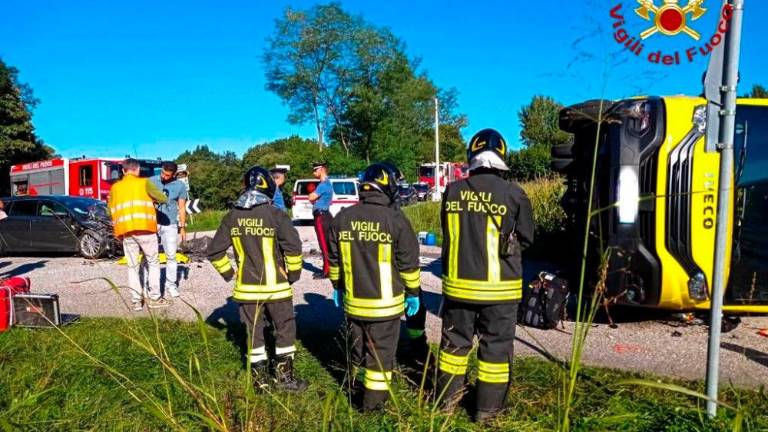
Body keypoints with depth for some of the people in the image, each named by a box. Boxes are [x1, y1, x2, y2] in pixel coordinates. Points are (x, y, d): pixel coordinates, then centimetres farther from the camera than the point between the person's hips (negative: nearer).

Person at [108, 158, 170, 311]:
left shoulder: (115, 187, 14)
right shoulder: (144, 183, 3)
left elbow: (110, 211, 16)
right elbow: (163, 199, 3)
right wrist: (152, 199, 22)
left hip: (125, 231, 3)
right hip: (144, 229, -3)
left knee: (132, 266, 10)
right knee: (153, 263, 9)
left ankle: (136, 301, 7)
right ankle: (155, 298, 7)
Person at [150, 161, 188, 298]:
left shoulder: (180, 186, 0)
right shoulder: (152, 181, -1)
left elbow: (182, 208, 5)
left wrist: (183, 228, 4)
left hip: (170, 225, 0)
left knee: (171, 255, 1)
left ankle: (171, 284, 12)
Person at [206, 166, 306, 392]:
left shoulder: (232, 217, 1)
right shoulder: (275, 215, -13)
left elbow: (214, 250, 3)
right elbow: (293, 246, -21)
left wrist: (228, 273, 13)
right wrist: (293, 273, -7)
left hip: (246, 287, 4)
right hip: (275, 286, -4)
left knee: (254, 331, 14)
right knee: (285, 329, 12)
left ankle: (260, 378, 21)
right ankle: (284, 375, 16)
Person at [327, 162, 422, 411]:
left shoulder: (342, 218, 0)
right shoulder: (395, 219, -14)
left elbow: (334, 259, 9)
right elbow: (409, 262, -9)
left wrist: (337, 286, 21)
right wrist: (413, 293, 3)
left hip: (353, 301, 5)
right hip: (385, 303, -4)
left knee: (357, 350, 22)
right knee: (381, 353, 9)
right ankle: (373, 400, 17)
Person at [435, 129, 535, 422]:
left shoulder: (452, 192, -5)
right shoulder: (513, 194, -12)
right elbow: (526, 239, 2)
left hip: (459, 283, 3)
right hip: (498, 287, -2)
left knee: (454, 341, 17)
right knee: (495, 346, 11)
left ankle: (447, 398, 31)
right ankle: (487, 408, 21)